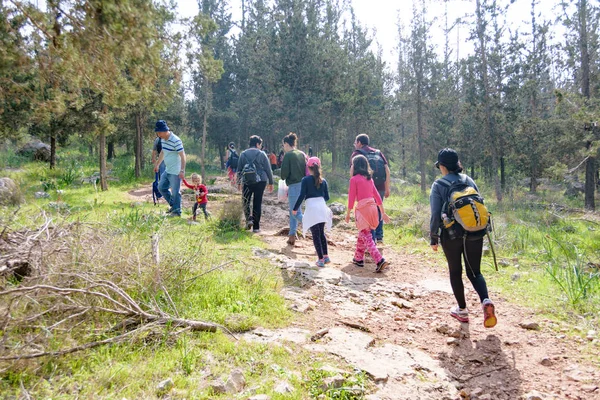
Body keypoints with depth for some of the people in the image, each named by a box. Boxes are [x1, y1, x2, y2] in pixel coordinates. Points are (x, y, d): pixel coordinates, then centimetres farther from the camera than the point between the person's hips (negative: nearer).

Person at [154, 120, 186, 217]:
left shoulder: (176, 141, -21)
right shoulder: (162, 140, 6)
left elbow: (182, 155, -21)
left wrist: (182, 170, -25)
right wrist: (157, 164, 29)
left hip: (175, 172, -9)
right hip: (167, 170, 9)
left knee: (175, 192, -3)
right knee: (161, 187, 15)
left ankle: (177, 211, 10)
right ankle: (173, 205, 28)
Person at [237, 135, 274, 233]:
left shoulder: (243, 154, 5)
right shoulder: (262, 154, 0)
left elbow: (239, 170, 9)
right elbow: (268, 169, 1)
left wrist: (238, 182, 18)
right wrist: (271, 182, 9)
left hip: (246, 182, 1)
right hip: (260, 181, 0)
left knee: (245, 201, 15)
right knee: (257, 203, 5)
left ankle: (249, 218, -9)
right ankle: (256, 226, 7)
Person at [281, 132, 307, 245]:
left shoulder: (288, 155, -11)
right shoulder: (302, 154, 10)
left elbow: (284, 173, -13)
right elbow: (306, 170, 11)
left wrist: (284, 178, 8)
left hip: (294, 186, -8)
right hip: (303, 184, 8)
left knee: (296, 213, -5)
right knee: (293, 211, 18)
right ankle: (292, 236, 21)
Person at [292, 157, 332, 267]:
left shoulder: (305, 180, -4)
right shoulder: (323, 180, 8)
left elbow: (301, 196, -9)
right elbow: (327, 197, 10)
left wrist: (295, 209, 0)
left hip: (311, 208, -4)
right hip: (322, 208, 4)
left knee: (315, 235, 2)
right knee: (321, 233, 19)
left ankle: (321, 259, 1)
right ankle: (326, 256, 21)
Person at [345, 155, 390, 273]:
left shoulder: (354, 179, -5)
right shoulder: (369, 178, 13)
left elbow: (351, 198, -6)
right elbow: (377, 196, 13)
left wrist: (348, 213, 2)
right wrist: (383, 212, 16)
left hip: (362, 208, -7)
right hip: (373, 207, 7)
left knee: (367, 237, -5)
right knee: (362, 234, 21)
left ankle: (380, 261, -16)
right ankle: (358, 258, 32)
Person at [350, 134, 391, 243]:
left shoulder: (357, 153, 4)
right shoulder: (378, 152, 16)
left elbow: (353, 170, -10)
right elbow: (387, 169, 7)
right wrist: (387, 188, 10)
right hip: (380, 187, 4)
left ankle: (371, 239, 5)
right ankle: (379, 236, 23)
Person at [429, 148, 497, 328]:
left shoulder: (438, 185, -6)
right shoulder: (469, 180, 6)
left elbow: (435, 214, -9)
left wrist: (434, 238, -1)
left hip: (451, 235, -3)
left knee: (455, 272, 16)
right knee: (474, 272, 13)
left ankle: (462, 310, 23)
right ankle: (486, 301, -13)